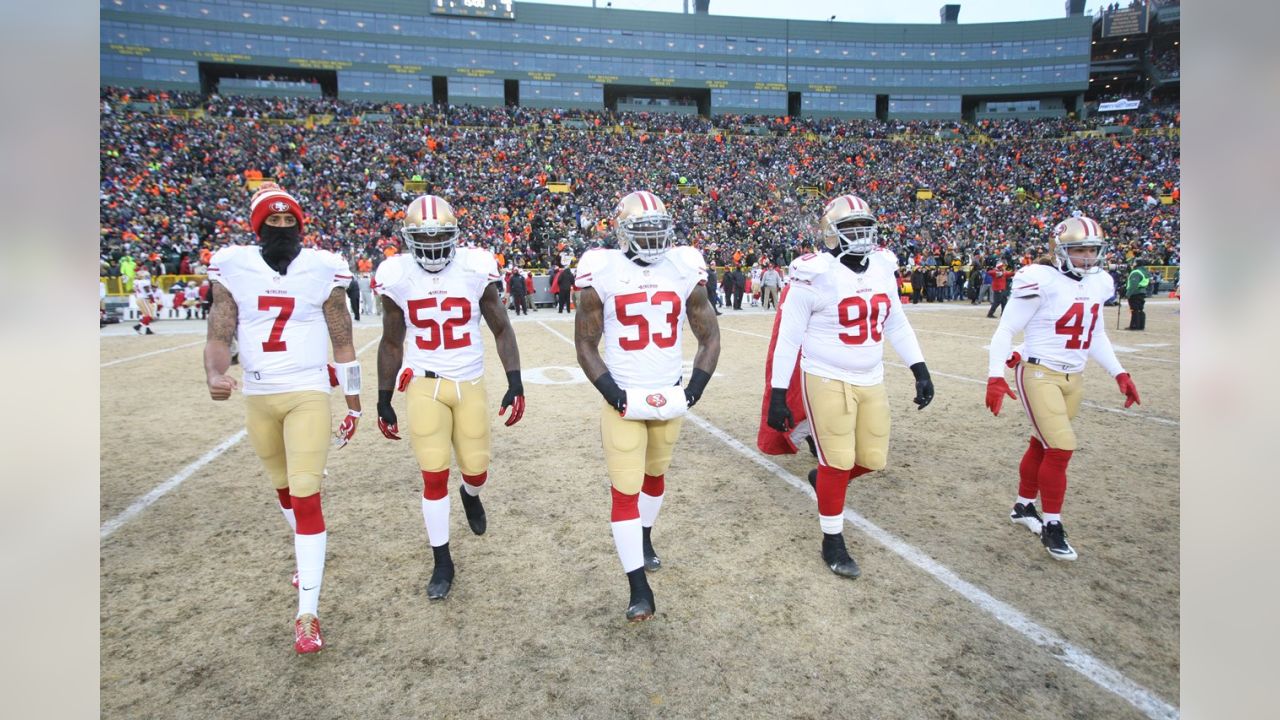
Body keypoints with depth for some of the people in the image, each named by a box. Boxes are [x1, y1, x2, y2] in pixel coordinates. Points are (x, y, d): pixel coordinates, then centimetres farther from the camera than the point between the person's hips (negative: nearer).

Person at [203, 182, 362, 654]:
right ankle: (309, 557, 47)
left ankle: (307, 615, -2)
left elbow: (343, 344, 0)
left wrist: (354, 405, 2)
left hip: (308, 394, -3)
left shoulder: (322, 269, -5)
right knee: (284, 487, 20)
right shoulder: (233, 267, 0)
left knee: (305, 495, -9)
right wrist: (214, 374, -25)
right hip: (257, 397, 4)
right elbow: (220, 335, -3)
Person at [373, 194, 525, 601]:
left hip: (470, 384, 0)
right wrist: (383, 401, 8)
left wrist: (515, 383, -11)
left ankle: (470, 495, 48)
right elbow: (391, 343, 6)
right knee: (434, 476, -2)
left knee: (476, 469, 8)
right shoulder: (397, 277, -5)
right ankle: (442, 563, 16)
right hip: (424, 385, 0)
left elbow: (501, 329, -1)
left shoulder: (476, 269, -8)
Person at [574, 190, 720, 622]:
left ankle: (644, 540, 46)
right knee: (625, 490, -3)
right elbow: (586, 345, -3)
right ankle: (639, 588, 7)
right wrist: (615, 396, -12)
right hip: (623, 401, -3)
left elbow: (709, 336, 5)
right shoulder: (603, 274, -8)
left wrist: (693, 391, -4)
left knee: (654, 474, 20)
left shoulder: (685, 270, -1)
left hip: (670, 398, 3)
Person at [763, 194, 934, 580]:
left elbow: (897, 324, 14)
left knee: (873, 459, 10)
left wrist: (920, 371, 9)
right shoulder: (816, 274, -15)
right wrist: (777, 396, -13)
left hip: (871, 381, 6)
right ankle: (833, 542, 20)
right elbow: (788, 338, -12)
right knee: (838, 463, 0)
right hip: (828, 380, -6)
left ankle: (824, 476, 41)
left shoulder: (882, 267, 4)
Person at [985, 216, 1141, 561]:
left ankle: (1023, 506, 34)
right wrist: (996, 377, -22)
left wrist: (1119, 374, 14)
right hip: (1039, 374, -7)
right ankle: (1051, 526, 4)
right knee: (1061, 448, -11)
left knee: (1042, 445, 15)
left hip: (1074, 378, 7)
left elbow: (1097, 334, 19)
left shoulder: (1099, 283, 7)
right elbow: (1005, 330, -13)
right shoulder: (1041, 281, -15)